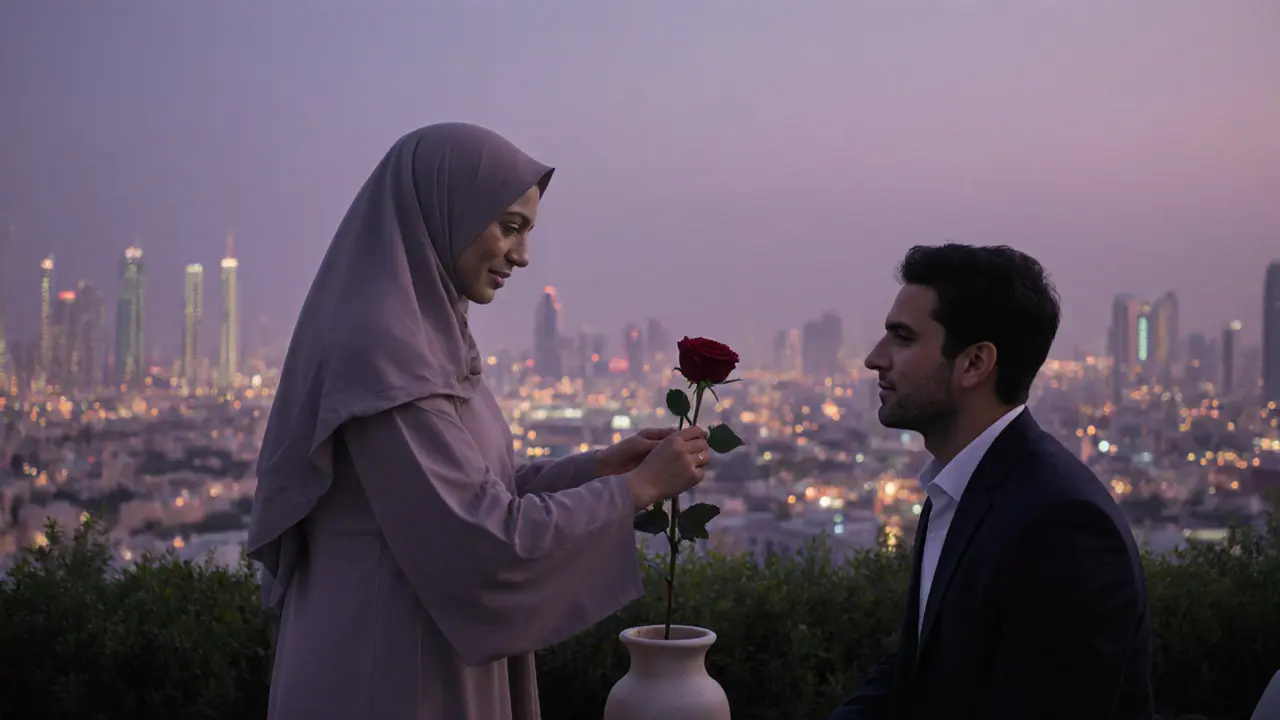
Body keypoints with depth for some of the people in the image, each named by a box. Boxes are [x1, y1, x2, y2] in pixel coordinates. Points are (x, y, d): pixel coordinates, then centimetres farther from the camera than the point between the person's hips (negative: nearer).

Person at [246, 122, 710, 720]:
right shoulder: (384, 346, -21)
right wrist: (635, 488, -13)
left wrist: (597, 467, 5)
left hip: (423, 666, 9)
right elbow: (486, 539, -23)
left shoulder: (419, 333, 9)